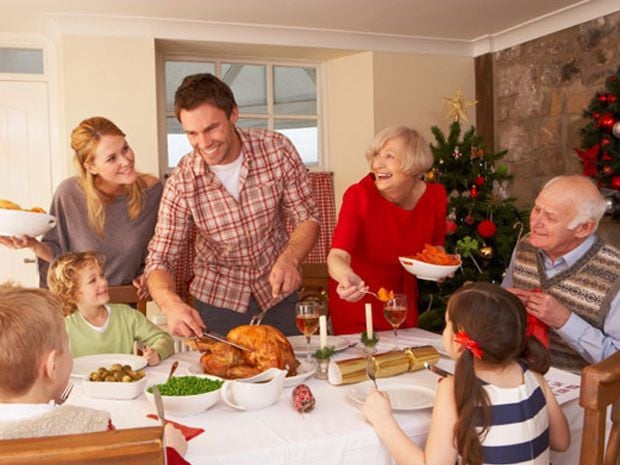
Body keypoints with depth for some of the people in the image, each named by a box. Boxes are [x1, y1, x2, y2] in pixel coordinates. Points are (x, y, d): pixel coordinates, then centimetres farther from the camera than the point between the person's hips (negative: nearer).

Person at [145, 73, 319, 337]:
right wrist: (171, 304, -37)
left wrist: (289, 259, -30)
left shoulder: (277, 150, -16)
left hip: (278, 292, 1)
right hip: (218, 299, -1)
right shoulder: (181, 183, -18)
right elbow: (159, 261, -15)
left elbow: (307, 219, -9)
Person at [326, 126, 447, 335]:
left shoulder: (435, 196, -12)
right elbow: (337, 256, -35)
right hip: (356, 303, -3)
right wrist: (348, 278, -56)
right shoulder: (359, 196, -24)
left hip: (404, 305, 4)